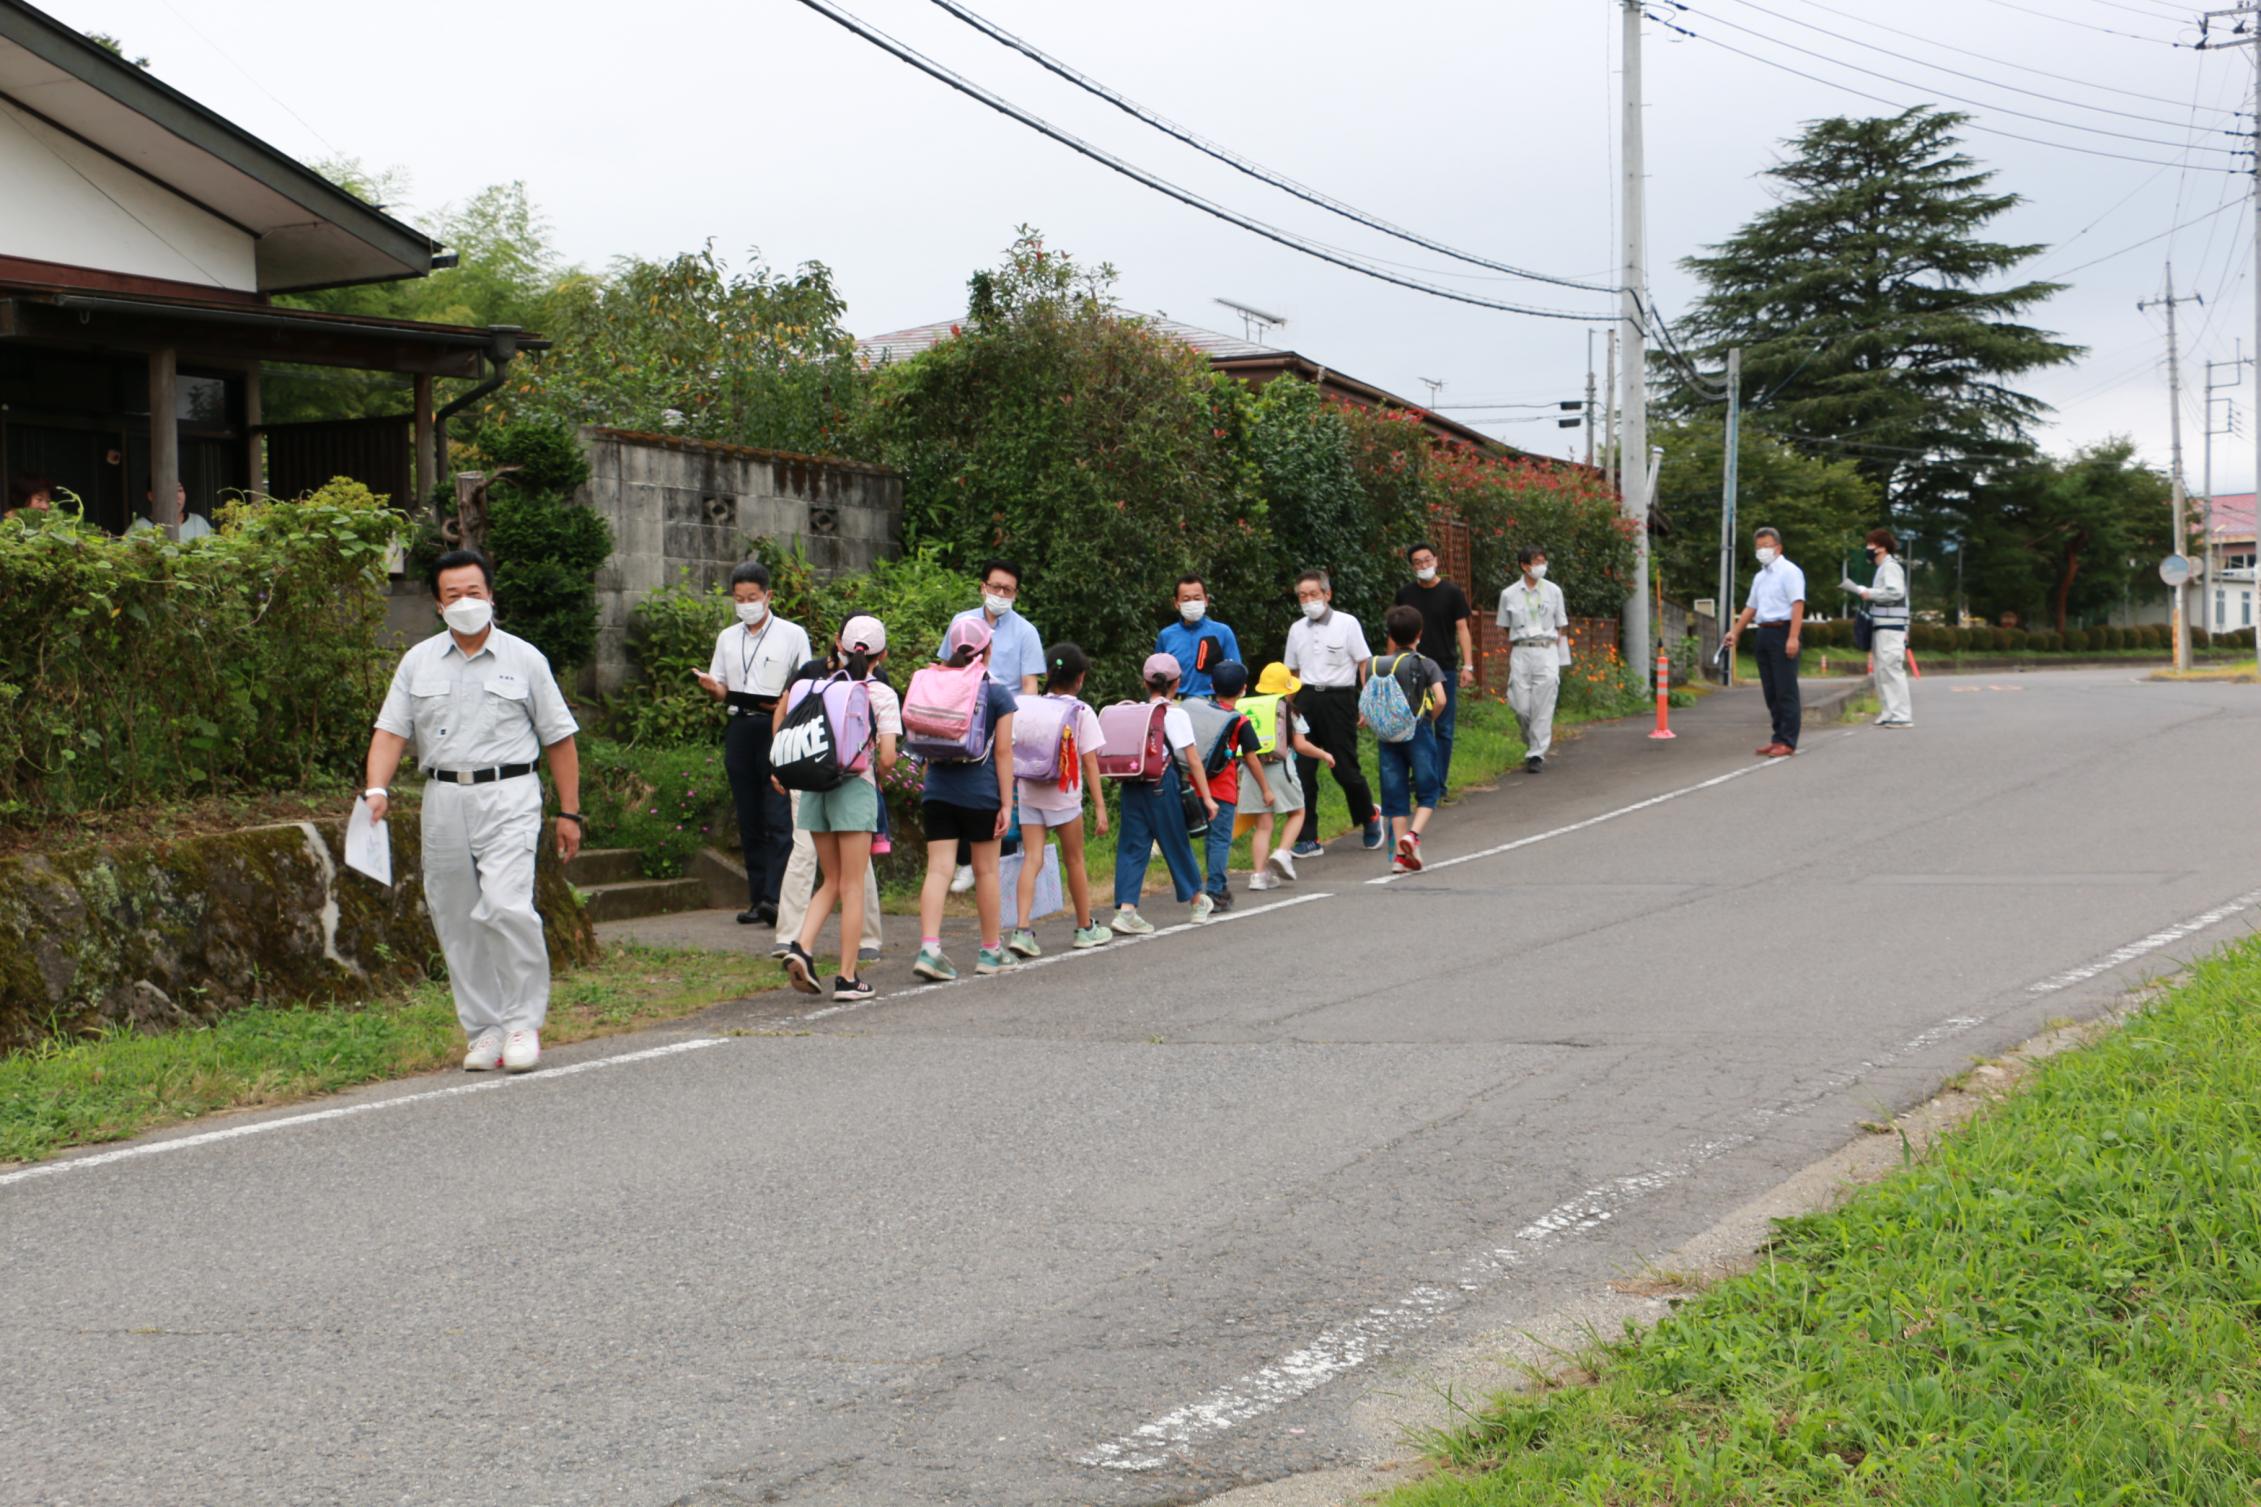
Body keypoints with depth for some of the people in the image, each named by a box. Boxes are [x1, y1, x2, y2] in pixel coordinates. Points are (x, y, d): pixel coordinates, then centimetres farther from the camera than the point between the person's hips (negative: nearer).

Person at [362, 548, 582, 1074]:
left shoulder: (524, 659, 5)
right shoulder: (418, 661, 11)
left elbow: (559, 738, 8)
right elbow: (391, 730, 7)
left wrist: (570, 813, 5)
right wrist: (377, 788, -11)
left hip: (508, 797, -4)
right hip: (443, 799, 4)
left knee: (507, 906, -20)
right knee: (457, 922, 6)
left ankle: (523, 1022, -6)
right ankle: (484, 1030, 16)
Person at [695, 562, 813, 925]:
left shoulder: (792, 635, 4)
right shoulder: (727, 639, 17)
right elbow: (723, 690, 19)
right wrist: (711, 688, -4)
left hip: (778, 729, -5)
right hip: (739, 728, 5)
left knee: (779, 819, -13)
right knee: (749, 820, 7)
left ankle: (774, 898, -19)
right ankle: (757, 898, 11)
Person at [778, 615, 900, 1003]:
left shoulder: (818, 683, 8)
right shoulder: (881, 694, -4)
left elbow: (783, 717, 7)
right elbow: (887, 757, -11)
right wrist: (880, 774, 10)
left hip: (813, 786, 4)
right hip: (855, 786, -4)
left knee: (833, 881, 16)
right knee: (852, 886, 3)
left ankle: (802, 946, -6)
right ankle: (848, 978, 2)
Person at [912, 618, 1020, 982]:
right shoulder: (997, 693, -4)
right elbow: (1003, 751, -6)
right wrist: (1006, 802, -4)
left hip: (938, 790, 3)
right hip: (980, 792, -3)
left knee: (938, 869, -1)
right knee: (986, 870, 10)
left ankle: (929, 947, -17)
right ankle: (991, 951, 21)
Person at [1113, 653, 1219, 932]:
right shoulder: (1175, 714, -4)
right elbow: (1192, 759, -5)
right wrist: (1206, 797, -3)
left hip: (1132, 785, 3)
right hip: (1163, 784, -3)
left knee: (1132, 846, 3)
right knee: (1176, 843, 12)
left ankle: (1126, 909, -9)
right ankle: (1198, 901, 31)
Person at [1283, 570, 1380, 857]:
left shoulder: (1347, 623, -1)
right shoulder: (1297, 629, 12)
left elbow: (1364, 664, -2)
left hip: (1338, 698, -4)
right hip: (1307, 699, 4)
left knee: (1345, 768, -2)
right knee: (1302, 770, -3)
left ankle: (1369, 818, 27)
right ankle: (1308, 839, 3)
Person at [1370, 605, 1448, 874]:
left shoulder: (1378, 666, 3)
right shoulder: (1427, 665, -4)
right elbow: (1440, 700, -14)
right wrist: (1429, 719, 2)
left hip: (1389, 735, 3)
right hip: (1419, 732, -3)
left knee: (1396, 795, 7)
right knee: (1427, 792, 7)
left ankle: (1399, 854, 5)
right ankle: (1413, 833, -16)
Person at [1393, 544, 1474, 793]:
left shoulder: (1451, 592, 0)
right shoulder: (1405, 594, 6)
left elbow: (1462, 629, -1)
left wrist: (1468, 665, -9)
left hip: (1445, 669, -1)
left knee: (1444, 729, 1)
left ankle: (1439, 784, 6)